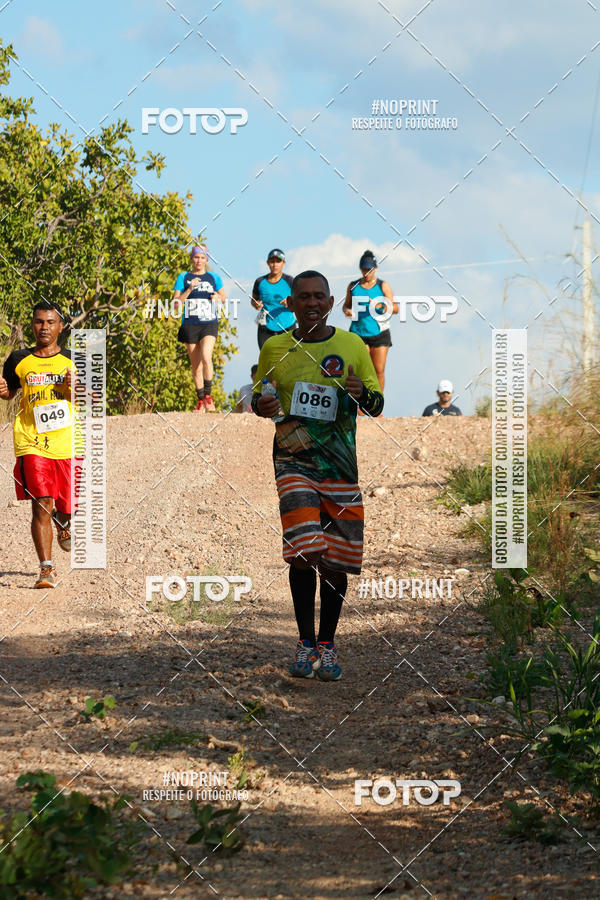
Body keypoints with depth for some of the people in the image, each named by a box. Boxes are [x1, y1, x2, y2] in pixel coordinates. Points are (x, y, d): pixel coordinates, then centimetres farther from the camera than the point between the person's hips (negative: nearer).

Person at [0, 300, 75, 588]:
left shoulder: (72, 361, 7)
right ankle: (46, 568, -10)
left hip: (67, 444, 1)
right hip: (31, 443, -1)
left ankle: (63, 525, 44)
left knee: (66, 506, 6)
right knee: (41, 506, -12)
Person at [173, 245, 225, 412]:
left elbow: (223, 298, 20)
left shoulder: (214, 278, 8)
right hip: (190, 325, 1)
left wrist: (218, 297, -4)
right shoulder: (183, 277, 5)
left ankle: (208, 395, -7)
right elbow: (175, 302, -2)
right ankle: (200, 400, 17)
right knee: (196, 366, 4)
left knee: (206, 357, -22)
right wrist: (189, 289, -16)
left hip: (209, 324, -1)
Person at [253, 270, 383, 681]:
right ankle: (305, 642, -2)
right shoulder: (274, 349, 6)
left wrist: (362, 393, -13)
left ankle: (327, 644, 19)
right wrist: (261, 406, -5)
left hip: (341, 466, 1)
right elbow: (259, 397, 19)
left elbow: (377, 405, 10)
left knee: (336, 561, 3)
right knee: (304, 553, -17)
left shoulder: (352, 346, 5)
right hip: (293, 460, -1)